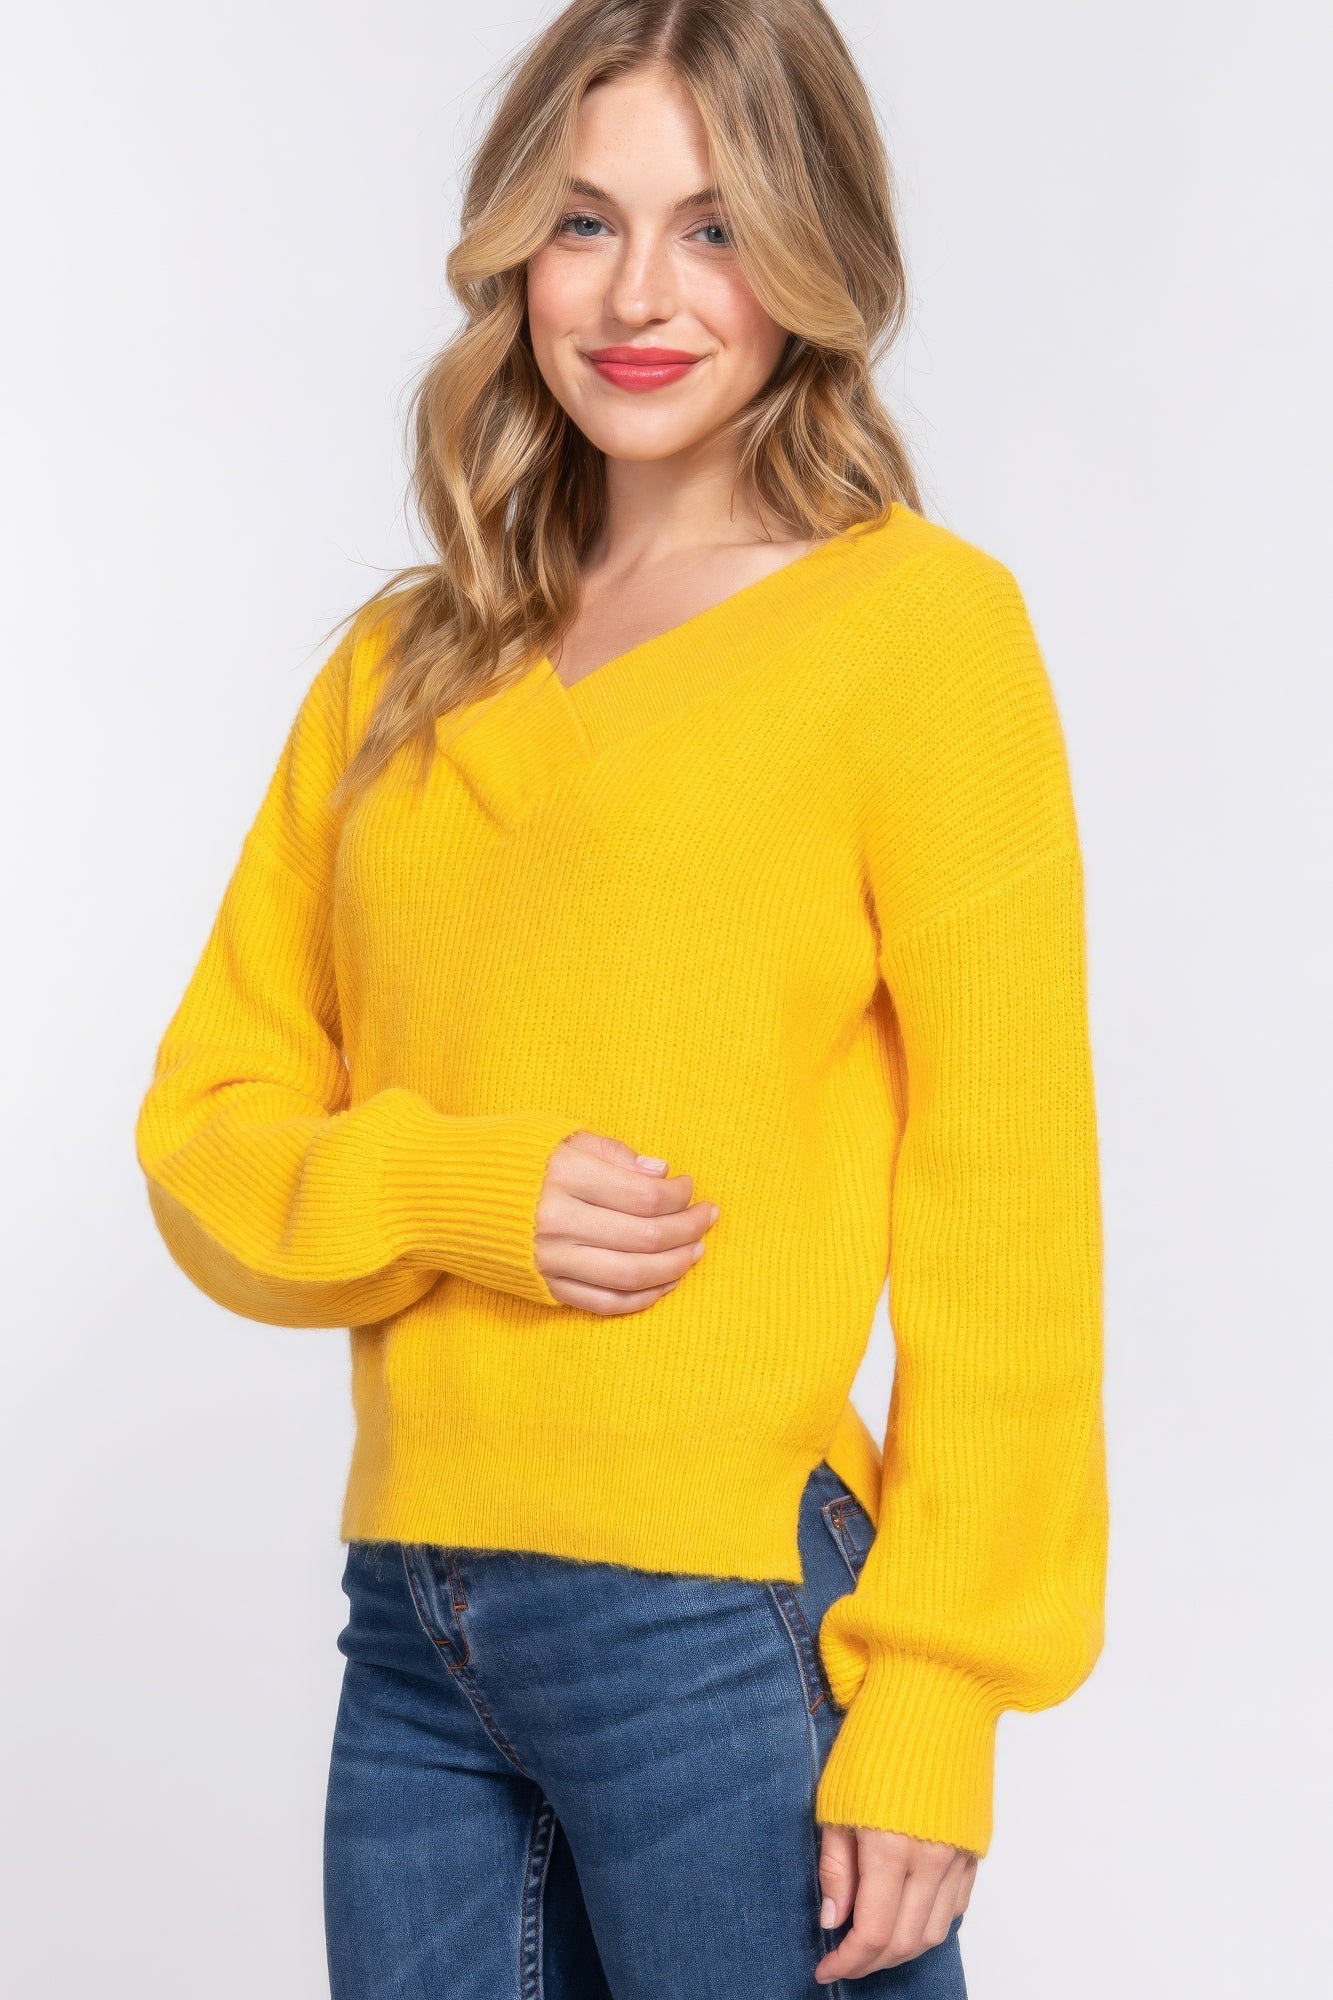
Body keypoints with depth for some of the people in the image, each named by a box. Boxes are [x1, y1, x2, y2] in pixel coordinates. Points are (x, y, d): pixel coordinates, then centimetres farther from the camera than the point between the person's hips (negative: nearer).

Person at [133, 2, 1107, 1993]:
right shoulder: (402, 667, 12)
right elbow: (208, 1130, 11)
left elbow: (1003, 1205, -5)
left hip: (735, 1622, -4)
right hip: (413, 1631, 5)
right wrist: (459, 1194, -9)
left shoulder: (918, 620, -3)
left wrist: (934, 1705, -10)